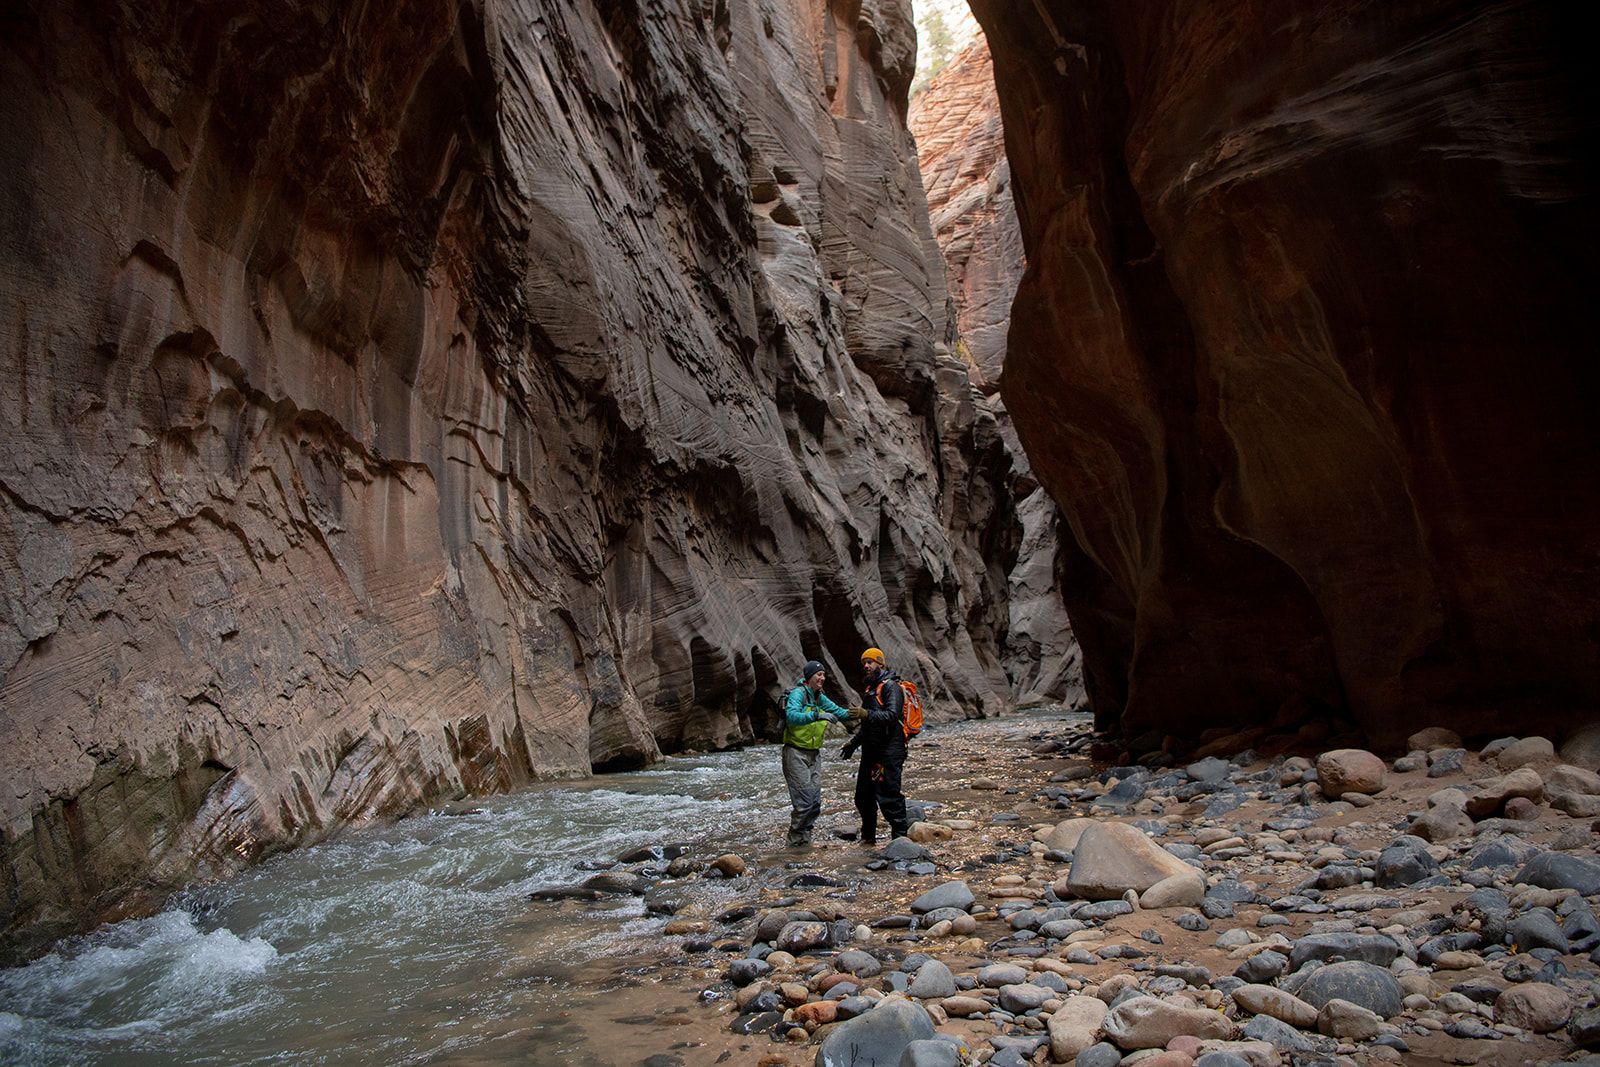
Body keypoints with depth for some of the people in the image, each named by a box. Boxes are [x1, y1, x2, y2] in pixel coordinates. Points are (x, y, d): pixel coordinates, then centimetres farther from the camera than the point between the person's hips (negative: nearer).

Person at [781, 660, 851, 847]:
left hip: (814, 754, 8)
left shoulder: (820, 698, 13)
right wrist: (816, 715, -40)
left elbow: (838, 712, 15)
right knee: (804, 802, -9)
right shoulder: (798, 693, -12)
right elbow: (792, 716, -29)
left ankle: (805, 841, 20)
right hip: (796, 752, -8)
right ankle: (795, 842, 5)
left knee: (815, 803, 9)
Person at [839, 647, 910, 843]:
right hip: (871, 751, 9)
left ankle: (901, 837, -2)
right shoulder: (870, 688, 21)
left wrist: (868, 714, -36)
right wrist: (854, 743, 26)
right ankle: (868, 837, 27)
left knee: (888, 795, -10)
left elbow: (893, 715, -25)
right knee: (863, 797, 13)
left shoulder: (891, 686, -8)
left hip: (889, 751, -9)